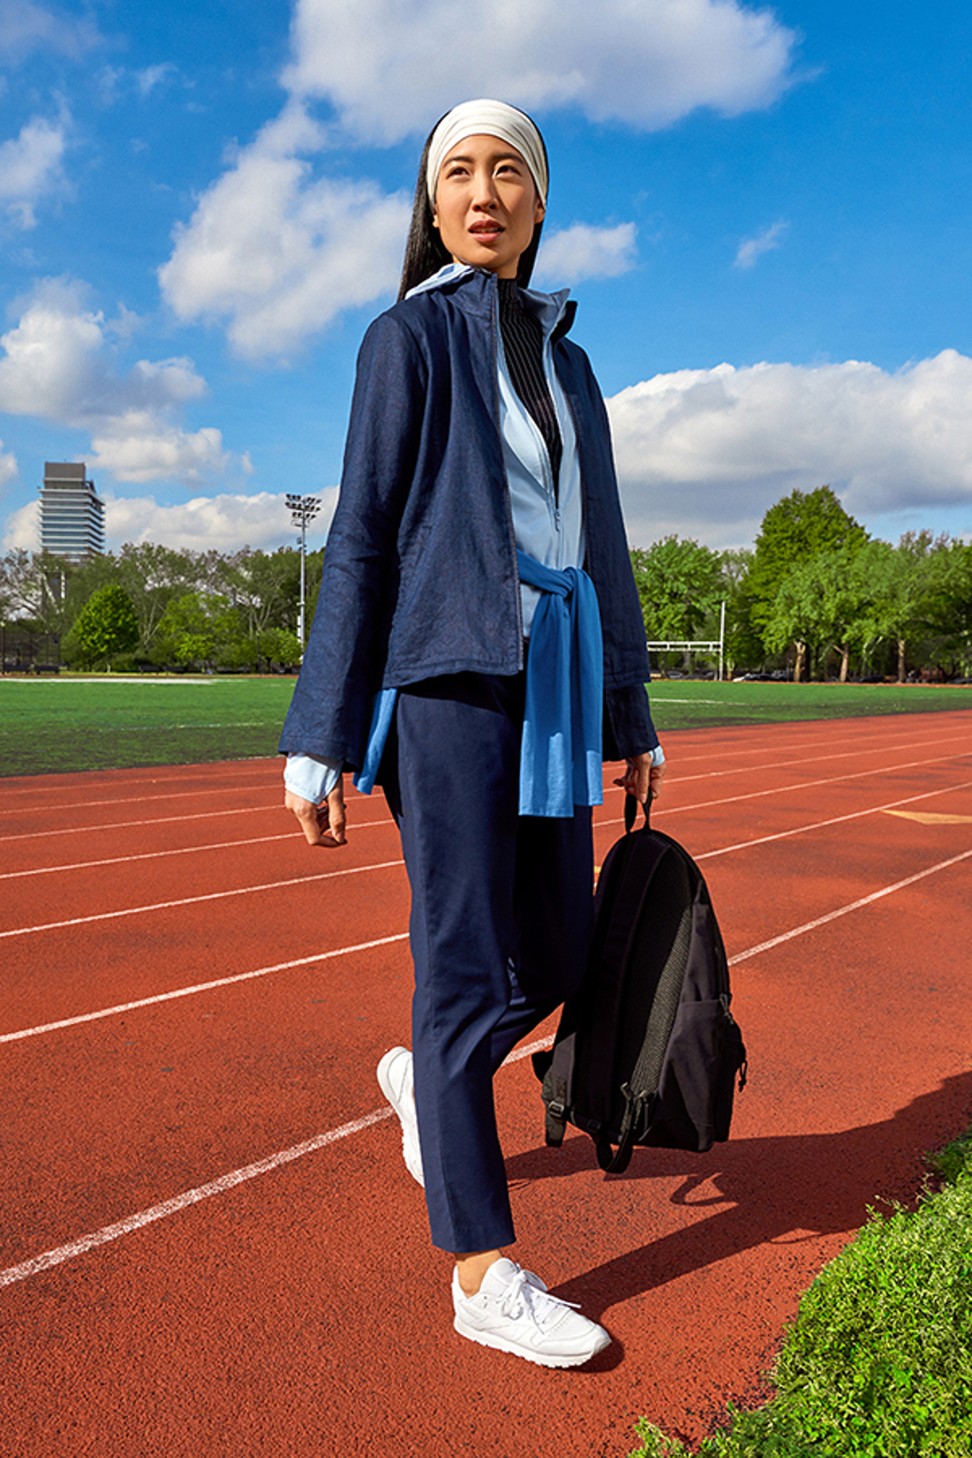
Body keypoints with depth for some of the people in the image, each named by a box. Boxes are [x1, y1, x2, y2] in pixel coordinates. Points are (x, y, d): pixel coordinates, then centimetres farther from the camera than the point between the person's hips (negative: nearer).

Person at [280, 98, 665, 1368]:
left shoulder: (567, 359, 20)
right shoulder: (407, 337, 4)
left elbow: (605, 549, 19)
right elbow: (361, 539, -2)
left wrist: (629, 718, 17)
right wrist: (321, 739, -8)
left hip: (554, 690, 6)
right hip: (447, 679, -6)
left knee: (553, 962, 8)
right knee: (466, 968, -5)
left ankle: (421, 1079, 38)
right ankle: (484, 1276, 8)